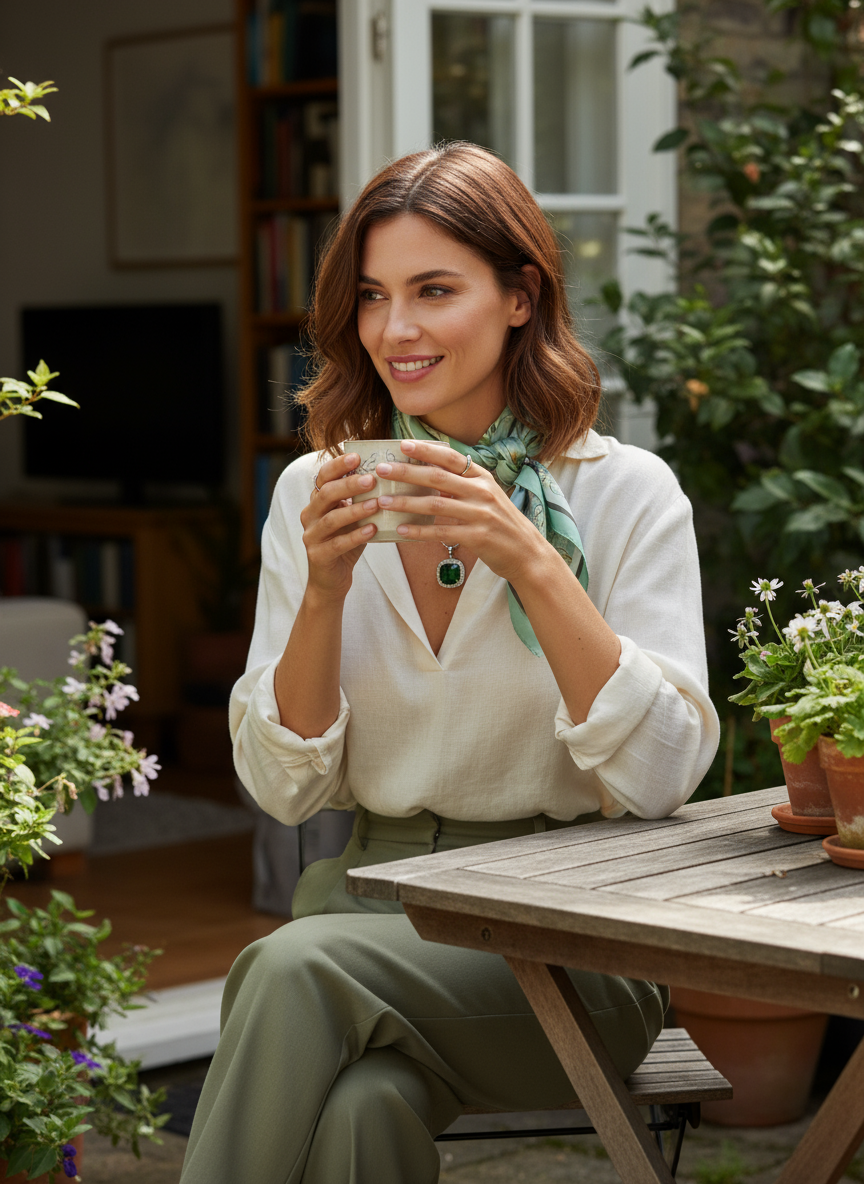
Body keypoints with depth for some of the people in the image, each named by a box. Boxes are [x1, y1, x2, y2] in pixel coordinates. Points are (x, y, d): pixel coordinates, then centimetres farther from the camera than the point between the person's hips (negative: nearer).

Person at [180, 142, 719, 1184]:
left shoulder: (626, 493, -2)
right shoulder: (316, 492, 7)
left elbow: (661, 776, -12)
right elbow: (284, 787, 3)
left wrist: (531, 563, -20)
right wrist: (324, 589, -12)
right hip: (374, 893, 2)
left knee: (295, 965, -30)